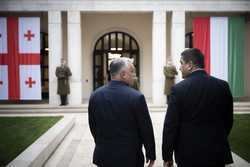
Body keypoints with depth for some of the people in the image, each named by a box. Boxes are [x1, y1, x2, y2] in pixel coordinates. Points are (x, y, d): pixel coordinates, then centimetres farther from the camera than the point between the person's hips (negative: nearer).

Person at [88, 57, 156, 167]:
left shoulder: (95, 95, -4)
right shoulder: (136, 97, -17)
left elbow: (93, 126, 5)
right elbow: (146, 129, -11)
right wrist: (151, 155, 2)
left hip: (103, 156, 4)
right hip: (129, 157, -3)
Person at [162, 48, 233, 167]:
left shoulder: (179, 89, -13)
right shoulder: (223, 86, -3)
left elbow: (170, 125, -12)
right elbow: (228, 121, 5)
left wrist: (167, 157, -2)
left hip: (189, 153, -3)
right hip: (217, 153, 3)